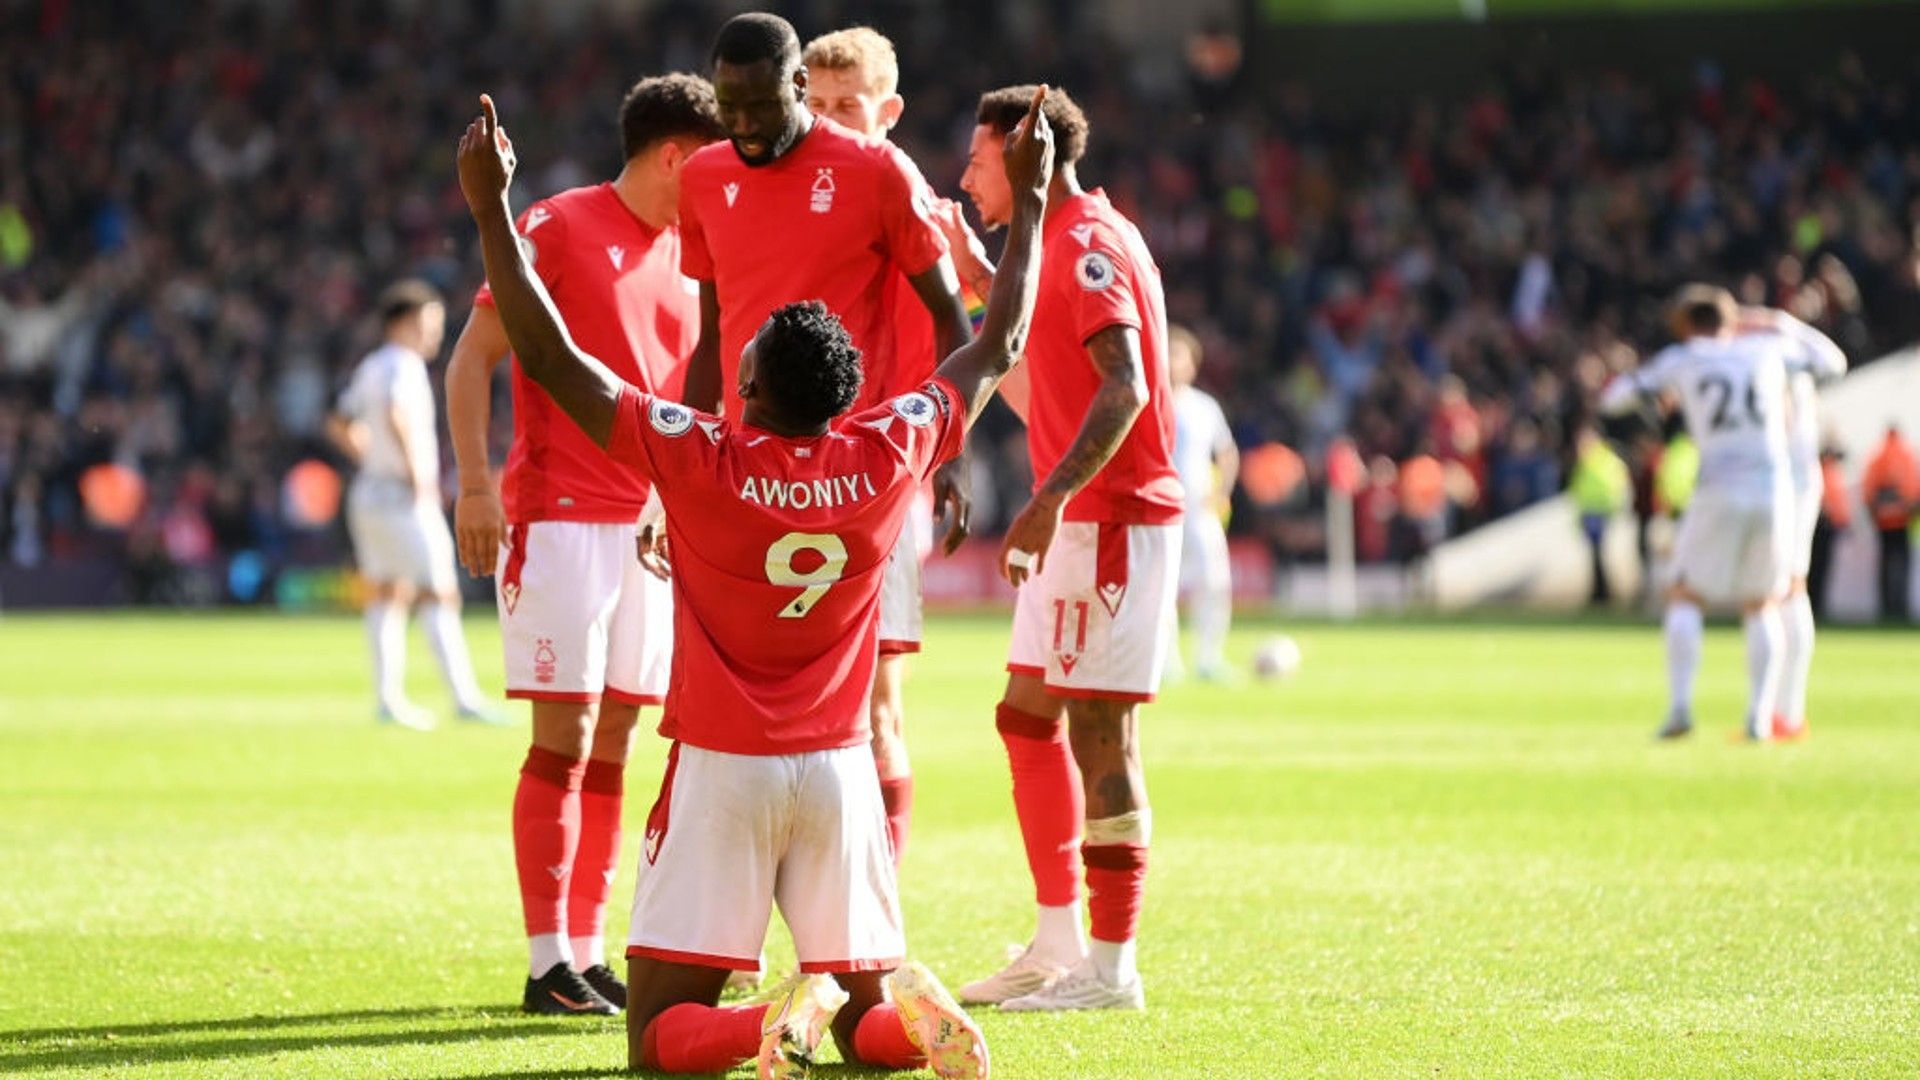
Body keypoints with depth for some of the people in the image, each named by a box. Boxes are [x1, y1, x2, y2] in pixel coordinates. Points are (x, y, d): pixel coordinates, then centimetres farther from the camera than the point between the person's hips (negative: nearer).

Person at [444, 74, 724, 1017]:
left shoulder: (687, 255, 15)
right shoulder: (561, 225, -6)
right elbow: (473, 357, -8)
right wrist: (476, 483, -17)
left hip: (647, 521, 7)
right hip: (558, 515, -7)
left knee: (612, 745, 6)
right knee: (564, 738, -9)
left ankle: (587, 955, 11)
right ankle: (548, 965, -8)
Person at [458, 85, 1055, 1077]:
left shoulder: (696, 461, -13)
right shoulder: (886, 459, -3)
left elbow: (549, 356, -11)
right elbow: (997, 349, 12)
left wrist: (490, 211, -5)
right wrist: (1027, 203, 22)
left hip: (722, 771, -3)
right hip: (839, 772, 3)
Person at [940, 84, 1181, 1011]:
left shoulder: (1088, 245, -13)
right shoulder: (1064, 246, 18)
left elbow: (1126, 386, -24)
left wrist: (1052, 497, -33)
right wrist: (985, 284, 24)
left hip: (1109, 518, -11)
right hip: (1076, 521, 11)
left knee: (1098, 731, -9)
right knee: (1028, 718, 14)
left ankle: (1111, 966, -7)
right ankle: (1058, 946, 19)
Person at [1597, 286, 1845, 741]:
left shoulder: (1681, 359, 7)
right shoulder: (1765, 348, 12)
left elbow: (1611, 399, 14)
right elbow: (1828, 362, 29)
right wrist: (1786, 326, 42)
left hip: (1719, 494, -2)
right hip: (1774, 492, 2)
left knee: (1684, 598, 13)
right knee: (1762, 608, 16)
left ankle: (1680, 706, -6)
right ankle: (1760, 716, 2)